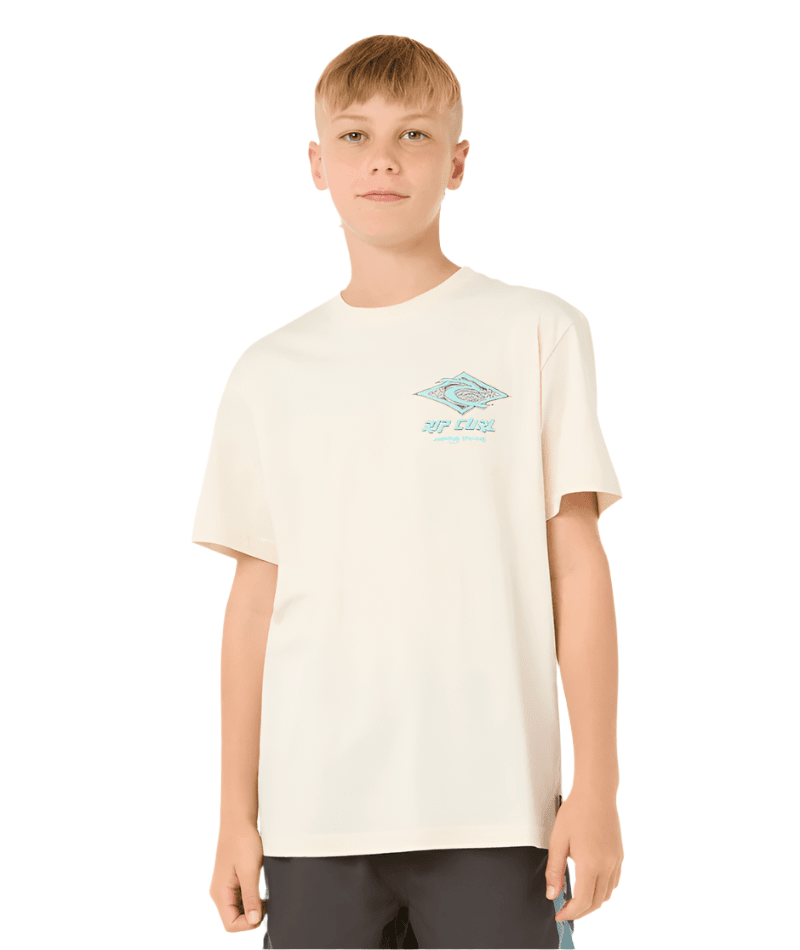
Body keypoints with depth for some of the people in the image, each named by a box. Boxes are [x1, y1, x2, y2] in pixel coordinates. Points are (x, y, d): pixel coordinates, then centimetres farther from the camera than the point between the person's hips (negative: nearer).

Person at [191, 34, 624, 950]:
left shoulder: (536, 333, 2)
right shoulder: (270, 373, 9)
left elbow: (577, 564, 1)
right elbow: (255, 597, 9)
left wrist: (596, 786, -3)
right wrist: (237, 813, 7)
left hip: (493, 807, -2)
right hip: (315, 812, 2)